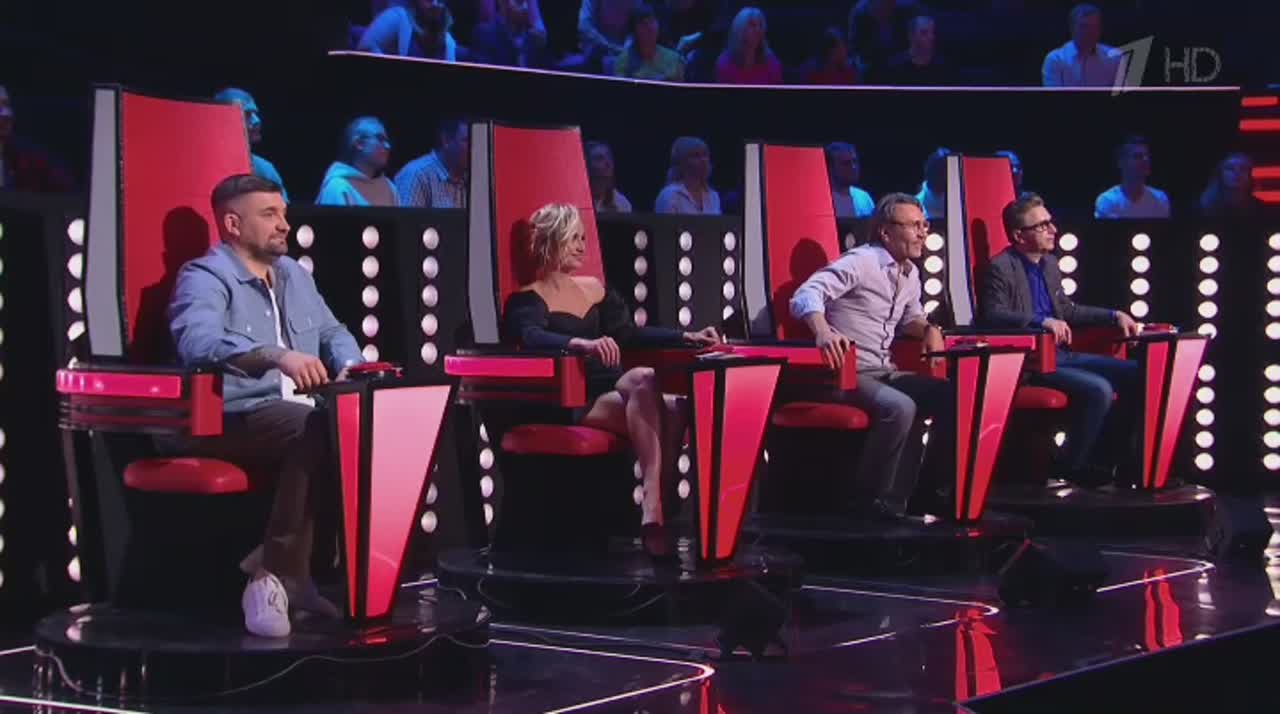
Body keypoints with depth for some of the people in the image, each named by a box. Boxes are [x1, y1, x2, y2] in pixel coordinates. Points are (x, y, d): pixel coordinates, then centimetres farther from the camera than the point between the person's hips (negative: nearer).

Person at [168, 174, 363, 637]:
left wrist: (349, 368, 4)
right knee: (319, 428, -35)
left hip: (302, 417, 7)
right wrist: (278, 356, -40)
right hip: (232, 421, -7)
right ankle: (280, 573, -29)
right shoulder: (205, 278, -6)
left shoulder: (293, 274, 20)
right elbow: (198, 342, -26)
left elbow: (333, 332, 28)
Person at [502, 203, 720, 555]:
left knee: (673, 407, -27)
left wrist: (688, 337, 16)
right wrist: (584, 344, -42)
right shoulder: (528, 299, -1)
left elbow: (631, 333, 27)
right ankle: (651, 510, -44)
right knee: (642, 380, -35)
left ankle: (655, 508, -32)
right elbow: (533, 337, -23)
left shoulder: (594, 288, 21)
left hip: (612, 394, 6)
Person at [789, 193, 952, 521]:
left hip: (884, 372, 8)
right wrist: (823, 331, -47)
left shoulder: (910, 273, 13)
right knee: (900, 407, -33)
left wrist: (929, 329, 6)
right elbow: (806, 295, -26)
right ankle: (873, 498, -17)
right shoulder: (861, 262, -13)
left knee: (952, 397, -7)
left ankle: (932, 487, 6)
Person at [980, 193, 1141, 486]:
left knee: (1136, 376, -2)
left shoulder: (1049, 263, 17)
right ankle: (1072, 467, -11)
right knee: (1098, 389, -28)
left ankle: (1105, 461, 2)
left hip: (1060, 354, 9)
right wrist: (1043, 322, -34)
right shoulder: (1000, 268, -9)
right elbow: (993, 315, -23)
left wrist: (1114, 316, 19)